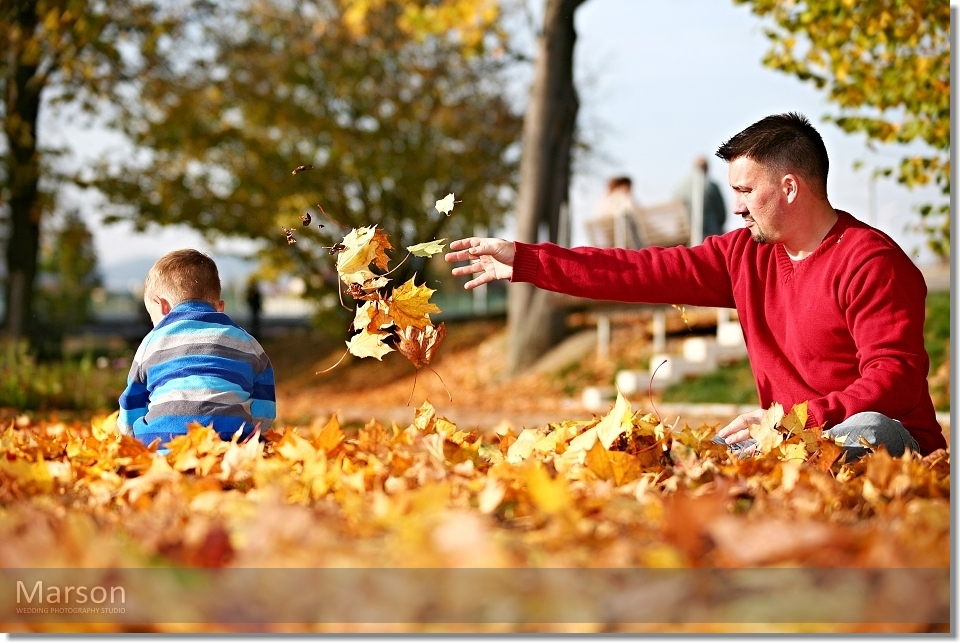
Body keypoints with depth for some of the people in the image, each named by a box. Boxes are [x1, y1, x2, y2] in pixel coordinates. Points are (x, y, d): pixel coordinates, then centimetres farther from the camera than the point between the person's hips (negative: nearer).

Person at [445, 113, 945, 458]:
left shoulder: (872, 264, -14)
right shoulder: (746, 254, 8)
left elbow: (896, 378, -22)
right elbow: (646, 272, 8)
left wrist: (790, 420, -31)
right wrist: (522, 261, 7)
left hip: (890, 441, -6)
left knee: (870, 428, -38)